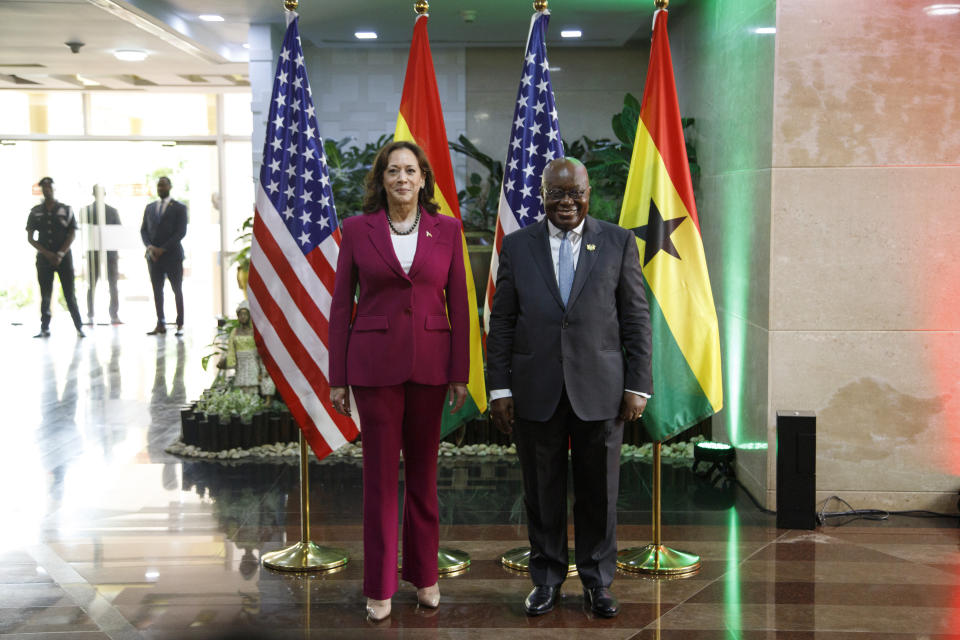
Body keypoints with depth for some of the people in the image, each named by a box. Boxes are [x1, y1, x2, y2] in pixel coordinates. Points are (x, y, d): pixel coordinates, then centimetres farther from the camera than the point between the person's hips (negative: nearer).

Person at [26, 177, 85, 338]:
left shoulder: (66, 210, 6)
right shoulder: (35, 212, 9)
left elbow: (72, 234, 1)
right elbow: (30, 238, 6)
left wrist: (60, 254, -11)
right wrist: (47, 254, -8)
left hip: (64, 257, -1)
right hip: (44, 257, 1)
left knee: (69, 293, -4)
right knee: (45, 294, 1)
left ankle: (79, 327, 0)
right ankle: (45, 328, 4)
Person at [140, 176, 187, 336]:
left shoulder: (179, 208, 1)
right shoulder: (149, 207, 15)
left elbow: (181, 232, -7)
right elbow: (143, 230, 12)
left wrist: (163, 248, -14)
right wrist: (149, 246, -7)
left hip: (172, 255, -4)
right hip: (153, 255, 4)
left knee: (177, 290, 0)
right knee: (157, 290, 3)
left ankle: (180, 324, 4)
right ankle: (160, 325, 6)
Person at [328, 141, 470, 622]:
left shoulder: (447, 229, 3)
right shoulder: (357, 229, 0)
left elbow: (458, 304, 4)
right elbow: (341, 305, 2)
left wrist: (460, 373, 1)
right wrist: (337, 377, -1)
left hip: (429, 364, 2)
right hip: (374, 363, -1)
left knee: (423, 472, 12)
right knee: (380, 474, 4)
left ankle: (424, 574, 26)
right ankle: (379, 587, 15)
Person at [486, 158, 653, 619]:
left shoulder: (619, 242, 3)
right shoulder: (517, 246, 5)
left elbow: (637, 318, 2)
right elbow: (502, 322, 4)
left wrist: (637, 386, -3)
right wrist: (500, 388, -1)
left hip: (599, 390, 0)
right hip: (536, 391, 1)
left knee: (598, 494, 8)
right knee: (542, 494, 9)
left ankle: (597, 582, 25)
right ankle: (546, 579, 25)